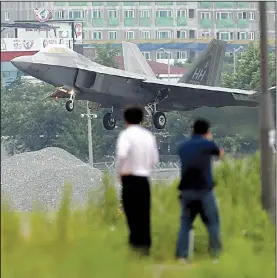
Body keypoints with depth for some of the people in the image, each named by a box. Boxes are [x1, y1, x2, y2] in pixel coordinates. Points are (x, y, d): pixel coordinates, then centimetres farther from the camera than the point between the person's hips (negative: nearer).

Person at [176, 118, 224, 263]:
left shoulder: (183, 147, 10)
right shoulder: (207, 144, -2)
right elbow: (221, 153, 18)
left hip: (186, 190, 4)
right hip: (204, 190, -4)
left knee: (185, 224, 7)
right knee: (213, 223, 7)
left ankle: (181, 255, -2)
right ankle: (216, 254, 3)